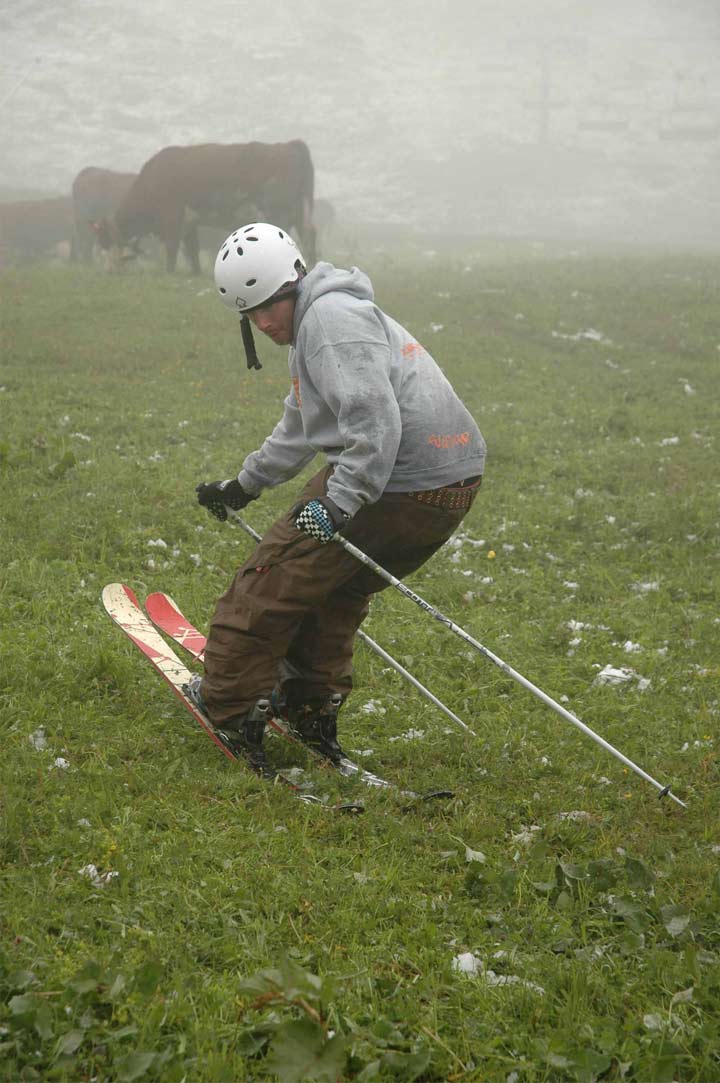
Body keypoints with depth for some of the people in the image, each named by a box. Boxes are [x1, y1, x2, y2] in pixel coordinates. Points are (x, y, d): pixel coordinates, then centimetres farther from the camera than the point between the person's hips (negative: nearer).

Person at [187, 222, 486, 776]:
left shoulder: (332, 318, -12)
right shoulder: (317, 319, 23)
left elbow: (375, 423, -25)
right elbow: (300, 428, 38)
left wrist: (338, 502, -29)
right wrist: (244, 485, 46)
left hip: (396, 482, -10)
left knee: (276, 576, 1)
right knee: (337, 583, 26)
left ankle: (228, 705, 11)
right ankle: (312, 709, 33)